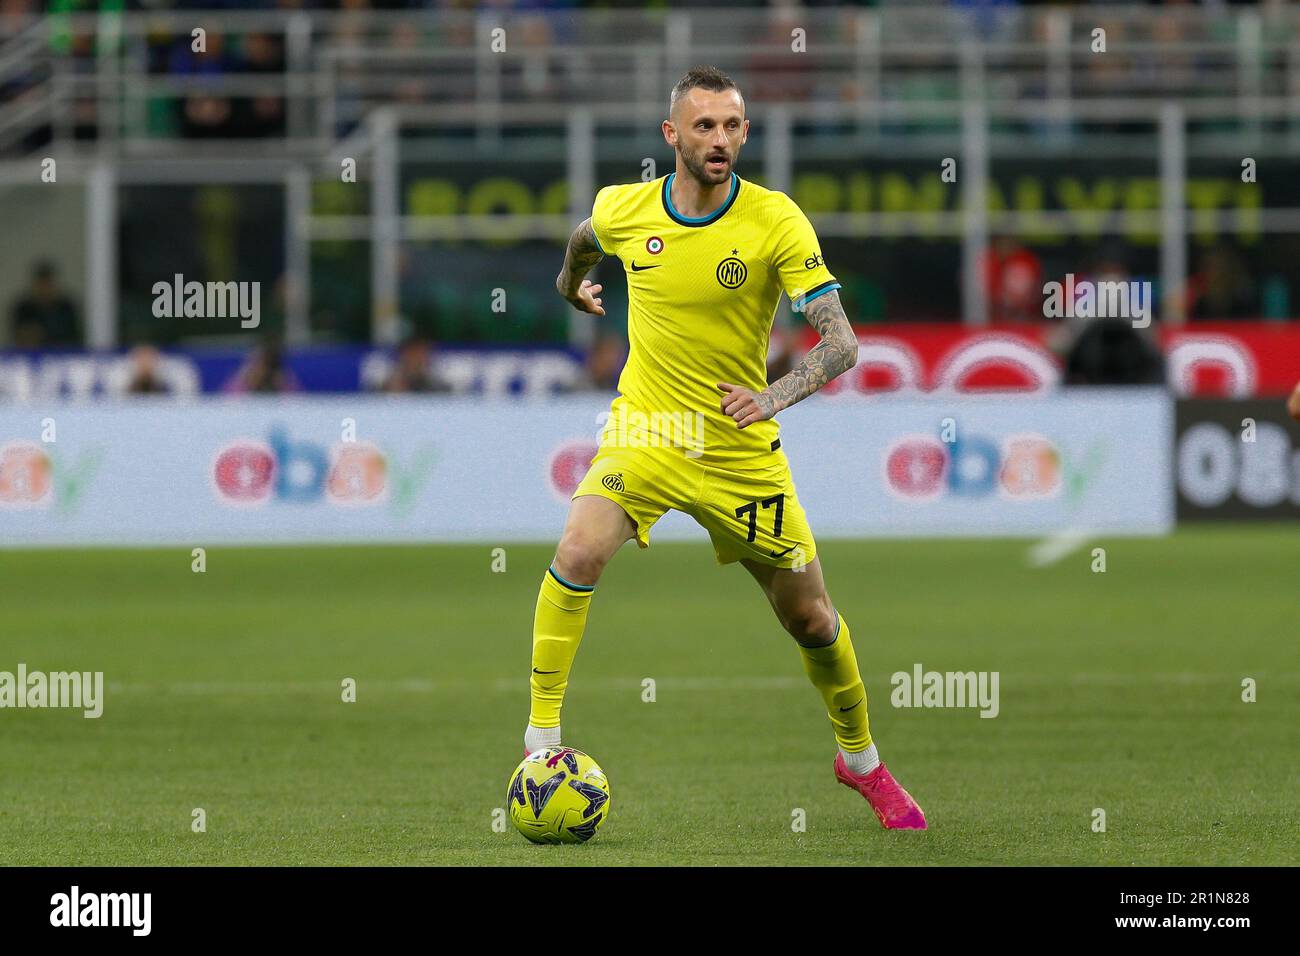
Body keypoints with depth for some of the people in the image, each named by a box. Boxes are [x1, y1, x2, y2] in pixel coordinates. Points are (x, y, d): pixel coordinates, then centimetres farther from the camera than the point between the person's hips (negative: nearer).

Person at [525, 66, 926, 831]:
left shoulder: (777, 222, -15)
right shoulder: (623, 210, -7)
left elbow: (842, 341, -21)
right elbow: (585, 239, 21)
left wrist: (778, 394, -38)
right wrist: (572, 285, 39)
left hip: (743, 450, -1)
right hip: (646, 430, 1)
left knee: (810, 618, 8)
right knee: (579, 553, -27)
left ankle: (862, 761, 34)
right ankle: (541, 741, -18)